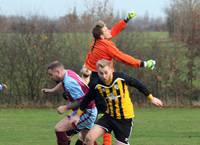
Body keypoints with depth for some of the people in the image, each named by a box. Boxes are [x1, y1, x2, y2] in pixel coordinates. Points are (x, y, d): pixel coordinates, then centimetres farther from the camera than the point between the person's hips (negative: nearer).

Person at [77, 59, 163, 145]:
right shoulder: (96, 85, -13)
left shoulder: (121, 78, -20)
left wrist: (151, 99, 6)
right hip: (109, 116, 2)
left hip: (125, 118, -2)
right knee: (89, 138, -15)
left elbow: (138, 85, -4)